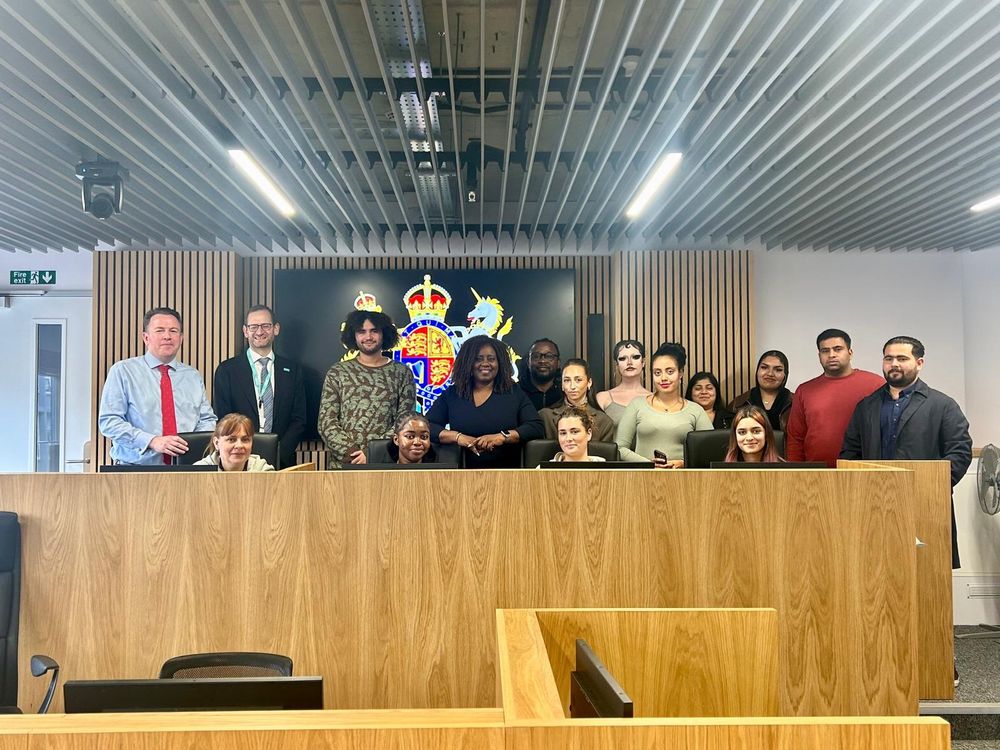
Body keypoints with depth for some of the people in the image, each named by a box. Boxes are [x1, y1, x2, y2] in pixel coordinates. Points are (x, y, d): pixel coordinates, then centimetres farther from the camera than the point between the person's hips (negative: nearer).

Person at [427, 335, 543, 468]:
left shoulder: (514, 392, 11)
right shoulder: (452, 394, 13)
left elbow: (536, 427, 0)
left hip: (508, 471, -1)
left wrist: (502, 437, -16)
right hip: (465, 473, 1)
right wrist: (457, 437, -13)